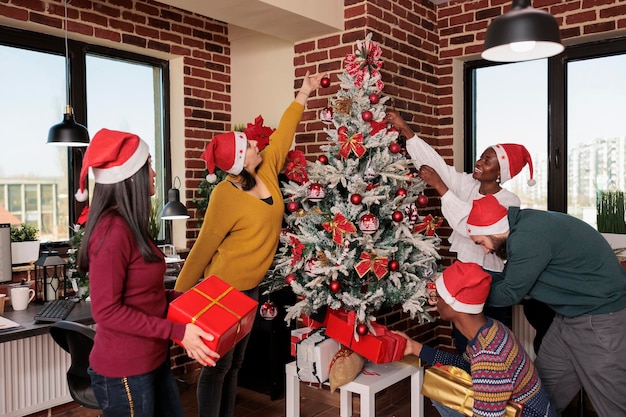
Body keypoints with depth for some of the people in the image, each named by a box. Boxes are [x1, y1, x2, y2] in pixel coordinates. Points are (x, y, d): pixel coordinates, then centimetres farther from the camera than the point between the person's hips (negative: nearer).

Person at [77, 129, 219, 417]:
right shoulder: (112, 230, -22)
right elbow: (107, 310, -23)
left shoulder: (130, 226, 8)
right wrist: (177, 331, -23)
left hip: (153, 361, 9)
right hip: (124, 371, -9)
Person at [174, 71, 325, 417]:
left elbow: (283, 134, 11)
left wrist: (302, 96, 16)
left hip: (251, 287, 8)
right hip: (224, 290, -8)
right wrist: (182, 292, -8)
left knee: (235, 363, 18)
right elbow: (203, 248, -15)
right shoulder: (225, 196, -22)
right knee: (217, 365, 4)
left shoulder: (267, 171, -2)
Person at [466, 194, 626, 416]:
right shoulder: (525, 225, 1)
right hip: (572, 314, 9)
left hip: (601, 319, -9)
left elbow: (509, 293, -17)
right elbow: (505, 278, 9)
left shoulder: (528, 237, -28)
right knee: (544, 387, 15)